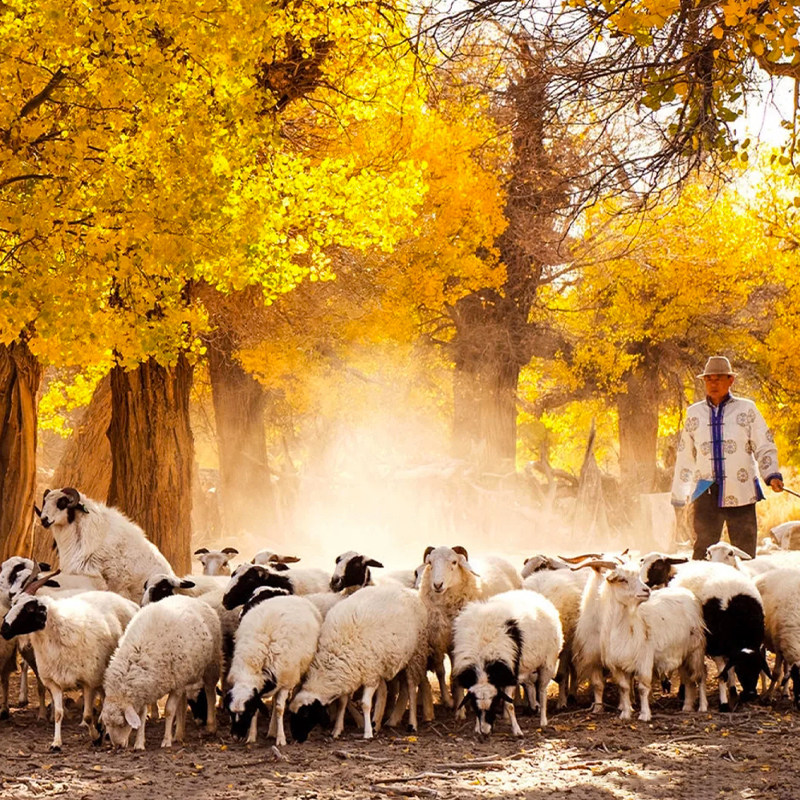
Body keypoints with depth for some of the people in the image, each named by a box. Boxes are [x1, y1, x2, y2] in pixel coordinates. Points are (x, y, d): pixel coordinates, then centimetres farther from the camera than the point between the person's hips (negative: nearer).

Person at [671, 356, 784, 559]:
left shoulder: (746, 409, 7)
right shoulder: (694, 413, 14)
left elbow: (764, 447, 6)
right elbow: (685, 456, 19)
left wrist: (772, 475, -11)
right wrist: (679, 493, 19)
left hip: (740, 494, -1)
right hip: (707, 494, 1)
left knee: (744, 554, -1)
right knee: (703, 548, -6)